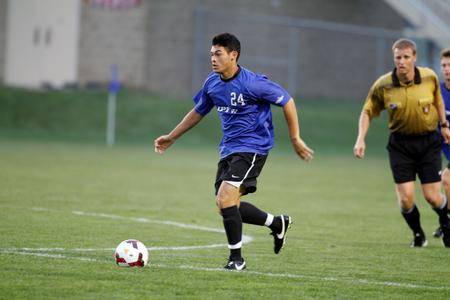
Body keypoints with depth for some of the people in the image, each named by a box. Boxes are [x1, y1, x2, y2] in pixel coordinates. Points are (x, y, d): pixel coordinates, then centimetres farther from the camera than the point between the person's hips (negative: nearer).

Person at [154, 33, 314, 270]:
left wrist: (295, 139, -6)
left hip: (252, 148, -8)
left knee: (225, 199, -19)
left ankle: (236, 258, -5)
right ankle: (277, 224, 30)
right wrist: (171, 137, 19)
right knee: (227, 205, 8)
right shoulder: (212, 83, 3)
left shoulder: (252, 83, -18)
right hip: (228, 149, 8)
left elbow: (287, 102, -10)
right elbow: (198, 112, 19)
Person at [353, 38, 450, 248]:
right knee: (406, 199, -7)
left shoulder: (429, 77, -9)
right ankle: (418, 234, 22)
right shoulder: (382, 85, -13)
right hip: (400, 144, 0)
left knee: (432, 197, -2)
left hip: (428, 142, 0)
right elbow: (367, 112, 1)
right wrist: (361, 139, -10)